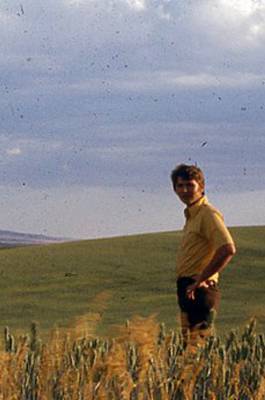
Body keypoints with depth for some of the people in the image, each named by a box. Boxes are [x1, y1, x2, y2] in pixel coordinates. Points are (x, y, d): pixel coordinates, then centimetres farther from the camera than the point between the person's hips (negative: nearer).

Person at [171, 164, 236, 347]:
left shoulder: (208, 214, -13)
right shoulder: (192, 215, 18)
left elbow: (228, 250, -26)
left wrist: (200, 280, -22)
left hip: (200, 291, -10)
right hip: (188, 289, 10)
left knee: (198, 343, -12)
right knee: (189, 342, 13)